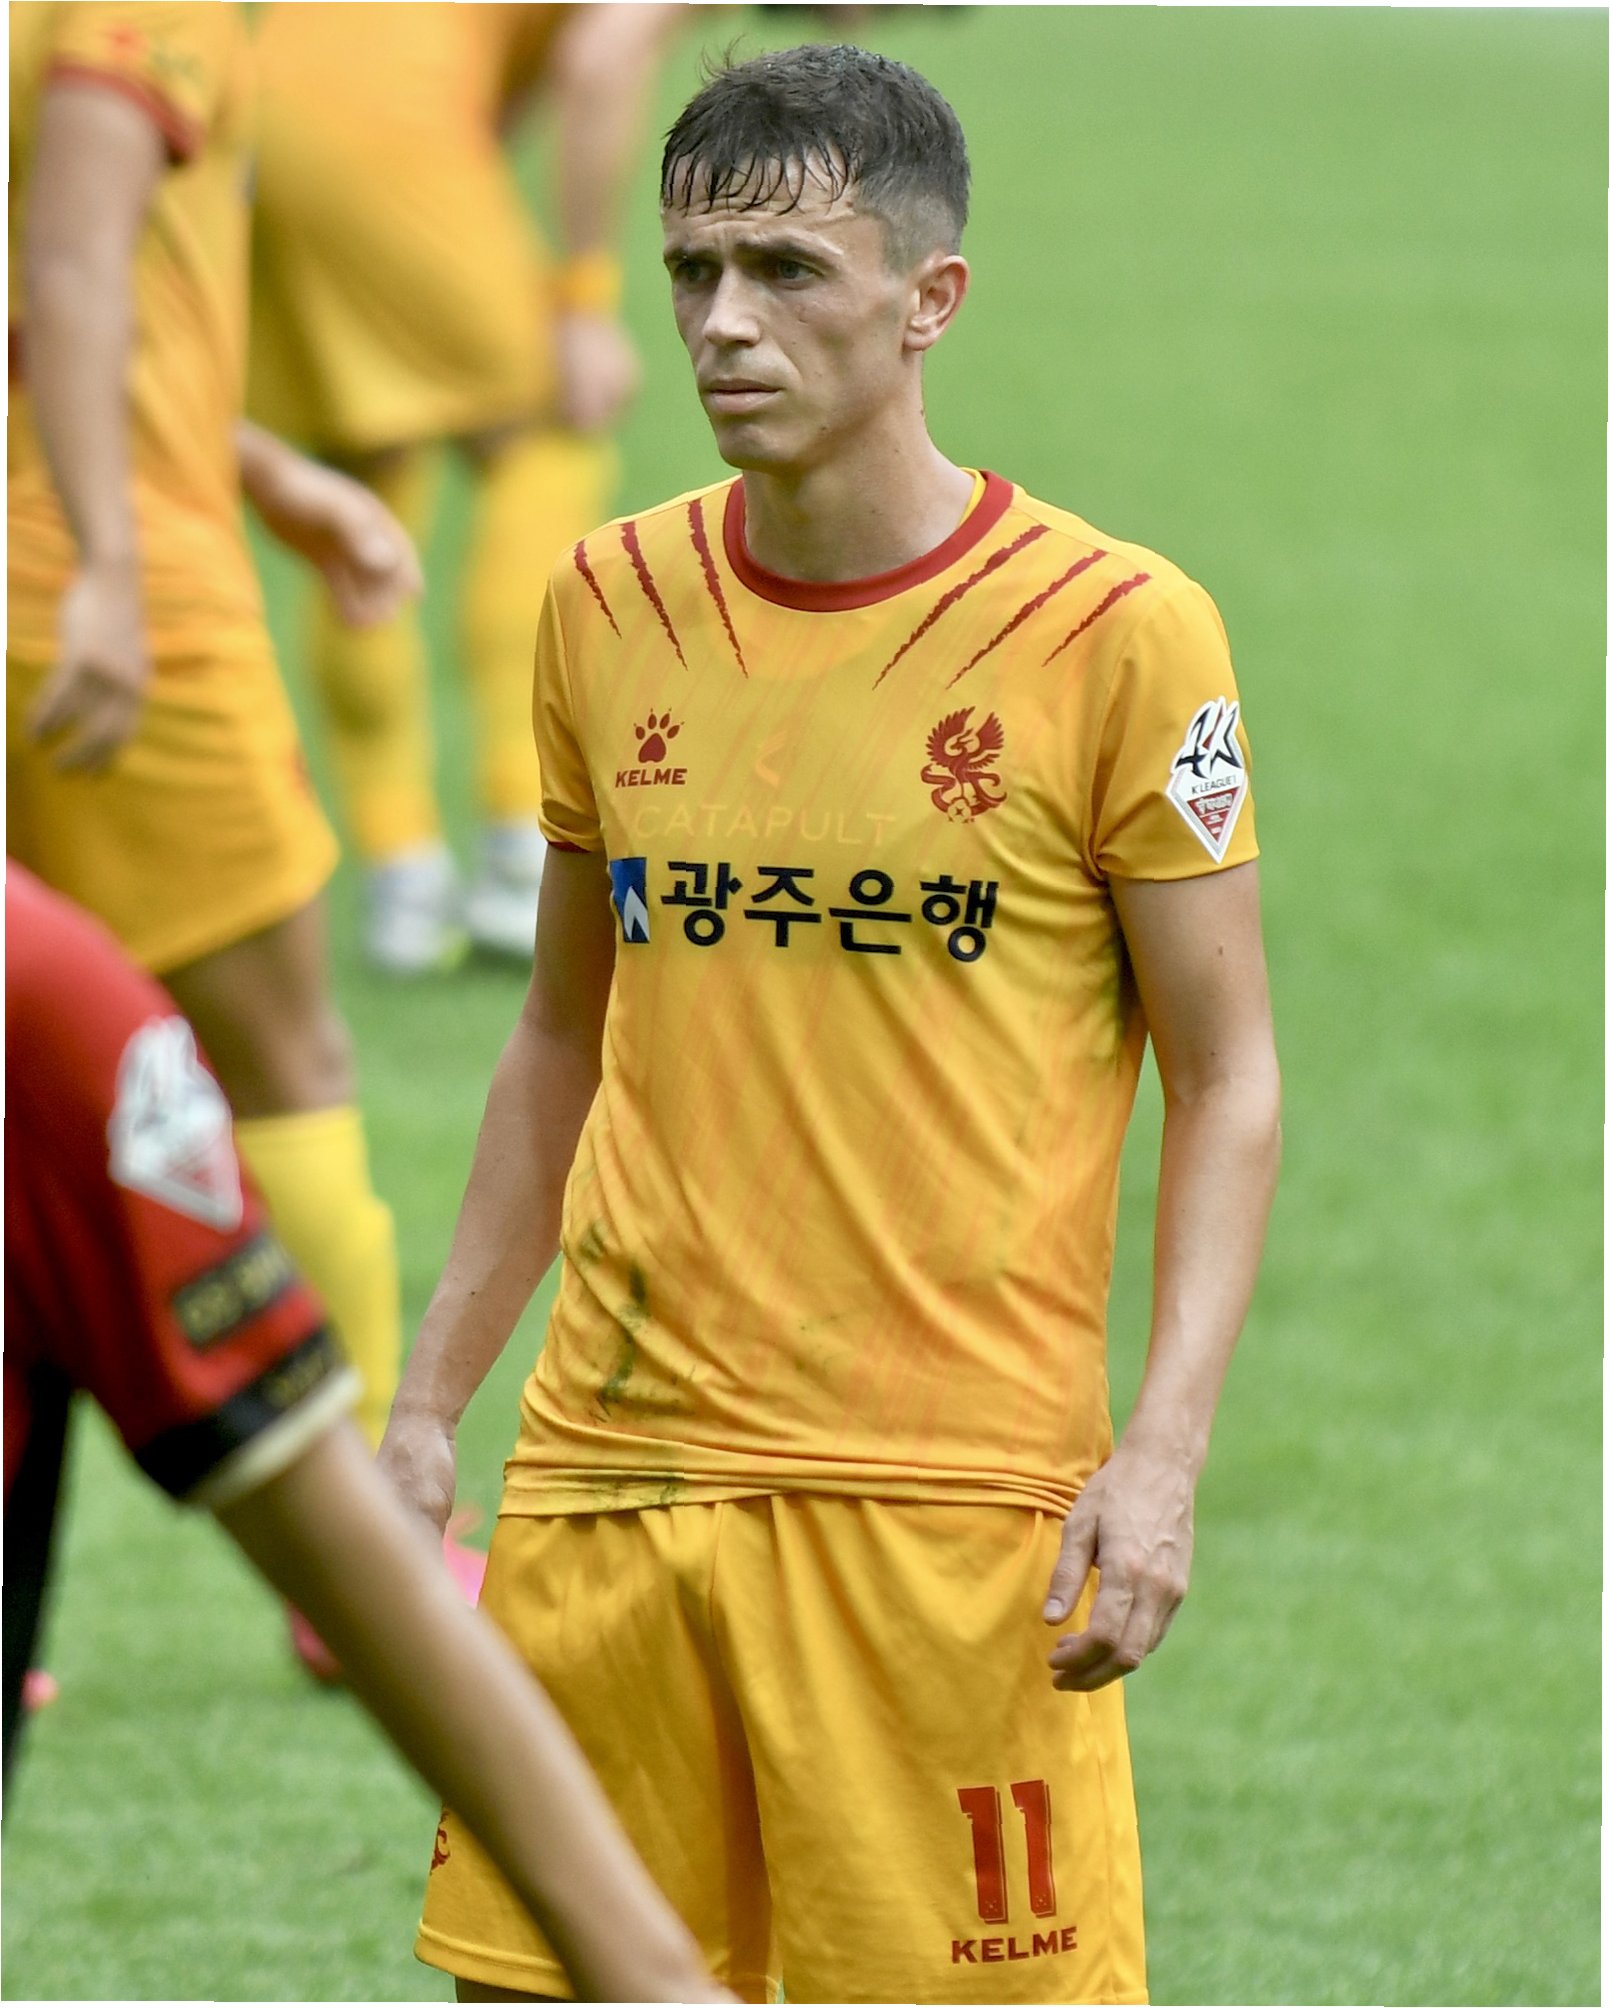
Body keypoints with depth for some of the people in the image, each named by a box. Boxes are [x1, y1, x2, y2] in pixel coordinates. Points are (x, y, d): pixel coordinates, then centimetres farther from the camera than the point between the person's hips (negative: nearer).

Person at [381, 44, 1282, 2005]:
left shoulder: (1116, 629, -5)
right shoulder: (608, 605, 9)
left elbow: (1226, 1083, -3)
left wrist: (1161, 1454, -14)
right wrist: (430, 1395, 15)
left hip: (953, 1499, -5)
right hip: (607, 1473, 5)